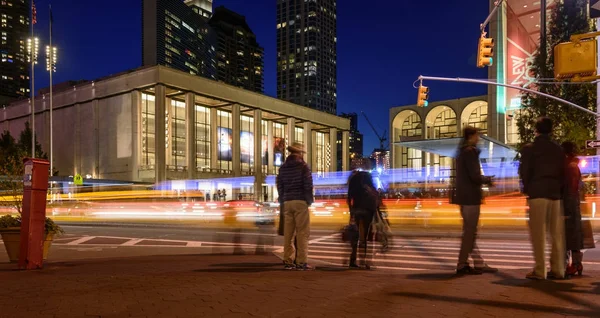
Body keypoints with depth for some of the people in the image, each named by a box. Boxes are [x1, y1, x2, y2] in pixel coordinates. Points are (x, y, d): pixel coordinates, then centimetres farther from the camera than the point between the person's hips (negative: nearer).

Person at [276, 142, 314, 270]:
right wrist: (309, 200, 1)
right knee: (302, 232, -4)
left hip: (287, 202, 6)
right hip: (300, 202, -6)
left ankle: (288, 261, 9)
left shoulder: (283, 167, 13)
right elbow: (308, 185, -8)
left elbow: (279, 186, 11)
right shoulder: (303, 166, -4)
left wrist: (283, 200, 12)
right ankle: (301, 262, -5)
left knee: (288, 232, 7)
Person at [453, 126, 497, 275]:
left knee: (469, 231, 11)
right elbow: (475, 176, -19)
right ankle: (462, 265, 2)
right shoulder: (470, 152, -13)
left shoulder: (461, 152, 16)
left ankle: (479, 264, 19)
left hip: (463, 196, 10)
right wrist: (488, 180, -1)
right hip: (471, 197, -10)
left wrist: (484, 179, 13)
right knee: (470, 232, -3)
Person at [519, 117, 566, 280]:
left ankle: (540, 271, -4)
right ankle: (557, 269, 11)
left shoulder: (529, 148, -3)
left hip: (537, 193, -4)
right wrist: (558, 189, 16)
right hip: (556, 194, 4)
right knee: (557, 233, 8)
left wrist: (526, 190, 8)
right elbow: (563, 172, 10)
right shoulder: (558, 149, 10)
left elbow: (524, 171, -5)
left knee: (538, 233, -3)